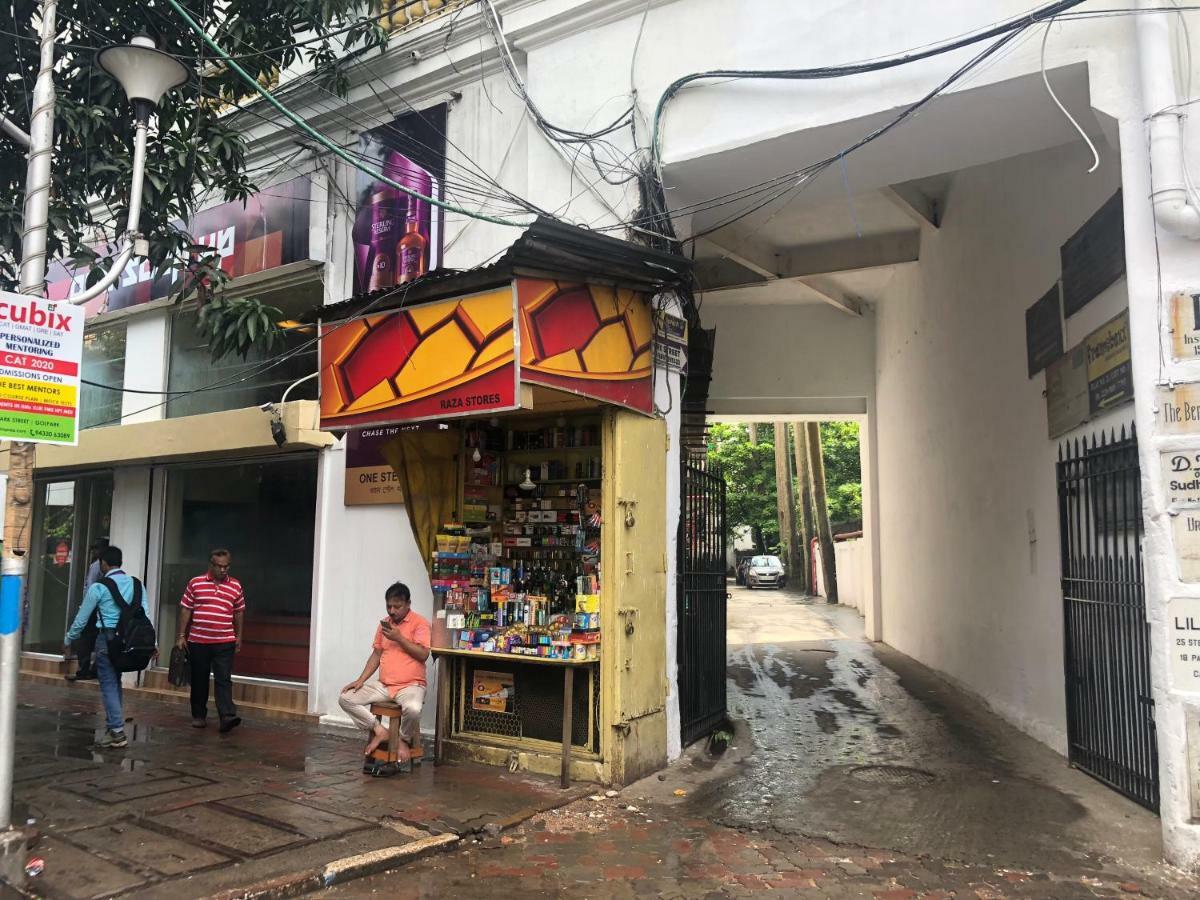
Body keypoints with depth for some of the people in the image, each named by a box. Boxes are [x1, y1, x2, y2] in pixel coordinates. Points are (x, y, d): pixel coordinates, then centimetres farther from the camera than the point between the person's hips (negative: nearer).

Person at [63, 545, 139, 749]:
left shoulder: (98, 587, -7)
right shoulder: (136, 584, 7)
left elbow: (82, 618, 1)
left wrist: (68, 639, 18)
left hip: (107, 638, -5)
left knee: (108, 685, 0)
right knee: (115, 682, 18)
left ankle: (117, 733, -1)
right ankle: (113, 727, 22)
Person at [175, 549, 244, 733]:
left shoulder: (236, 586, 4)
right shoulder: (195, 583, 0)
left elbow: (239, 612, 12)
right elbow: (186, 610, 3)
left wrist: (239, 636, 12)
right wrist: (181, 636, 1)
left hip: (225, 642, 0)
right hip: (198, 641, 1)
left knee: (224, 680, -7)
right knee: (199, 680, 12)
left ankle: (227, 716, -15)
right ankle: (198, 715, 25)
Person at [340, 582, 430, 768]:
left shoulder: (420, 622, -7)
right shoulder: (384, 624, 11)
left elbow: (423, 655, -15)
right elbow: (376, 654, 14)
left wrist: (399, 638, -18)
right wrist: (361, 680, 2)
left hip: (410, 685, -6)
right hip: (383, 685, 6)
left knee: (413, 709, -38)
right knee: (345, 698, -9)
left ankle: (404, 739, -4)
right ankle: (378, 730, 0)